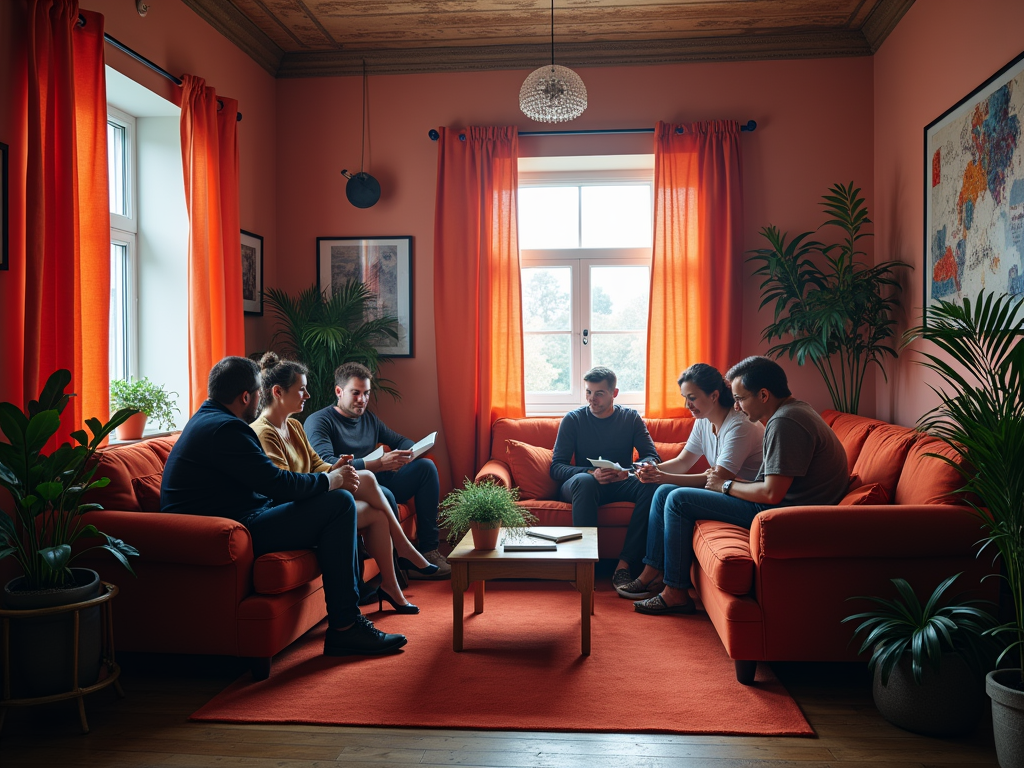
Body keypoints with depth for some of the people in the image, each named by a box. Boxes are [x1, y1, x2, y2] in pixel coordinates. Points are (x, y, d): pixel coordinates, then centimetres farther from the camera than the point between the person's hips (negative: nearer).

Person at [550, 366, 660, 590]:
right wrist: (592, 473, -25)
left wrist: (630, 470, -25)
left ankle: (624, 565, -33)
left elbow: (652, 456, -2)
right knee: (584, 481, -38)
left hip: (621, 486, 2)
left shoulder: (631, 418, 7)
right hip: (587, 487, -2)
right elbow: (556, 467, -6)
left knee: (652, 484, -30)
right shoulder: (573, 419, 1)